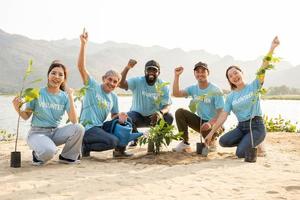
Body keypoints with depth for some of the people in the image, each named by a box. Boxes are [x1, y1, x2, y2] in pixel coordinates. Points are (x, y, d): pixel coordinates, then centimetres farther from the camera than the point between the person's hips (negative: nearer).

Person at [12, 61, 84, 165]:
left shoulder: (64, 97, 0)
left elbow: (74, 121, -13)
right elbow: (26, 116, 1)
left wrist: (70, 96, -16)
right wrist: (18, 109, -21)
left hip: (55, 132, 3)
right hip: (37, 132, -3)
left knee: (78, 128, -25)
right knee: (49, 151, -37)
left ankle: (67, 157, 1)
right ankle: (38, 155, 3)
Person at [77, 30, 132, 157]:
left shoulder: (114, 97, 12)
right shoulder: (93, 86, -4)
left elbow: (114, 116, 17)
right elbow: (81, 67, -16)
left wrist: (119, 117, -9)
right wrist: (83, 44, -23)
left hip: (102, 126, 7)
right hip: (88, 128, -6)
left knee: (124, 120, -9)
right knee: (113, 141, -27)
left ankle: (119, 150, 5)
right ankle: (86, 146, -3)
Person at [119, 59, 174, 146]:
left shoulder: (163, 86, -9)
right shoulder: (137, 81, -14)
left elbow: (167, 105, -17)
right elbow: (121, 84, -31)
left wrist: (160, 113, -41)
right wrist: (127, 67, -45)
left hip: (154, 116, 1)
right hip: (138, 115, -1)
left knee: (169, 117, -28)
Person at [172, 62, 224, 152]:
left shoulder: (215, 90, -13)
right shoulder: (193, 88, 1)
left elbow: (220, 112, -18)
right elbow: (176, 94, -13)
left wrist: (210, 123, -35)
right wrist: (177, 76, -19)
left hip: (214, 123, -4)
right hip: (200, 121, 4)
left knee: (206, 129, -36)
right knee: (179, 112, -14)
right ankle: (185, 143, -7)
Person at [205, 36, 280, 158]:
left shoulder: (253, 86, -1)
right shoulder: (231, 97, 8)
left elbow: (262, 69, -14)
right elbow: (223, 116, 5)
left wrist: (272, 48, -27)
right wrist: (211, 133, -1)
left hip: (256, 126, -4)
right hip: (241, 127, 5)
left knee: (240, 153, -23)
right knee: (223, 141, -21)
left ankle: (256, 143, 10)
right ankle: (246, 142, 7)